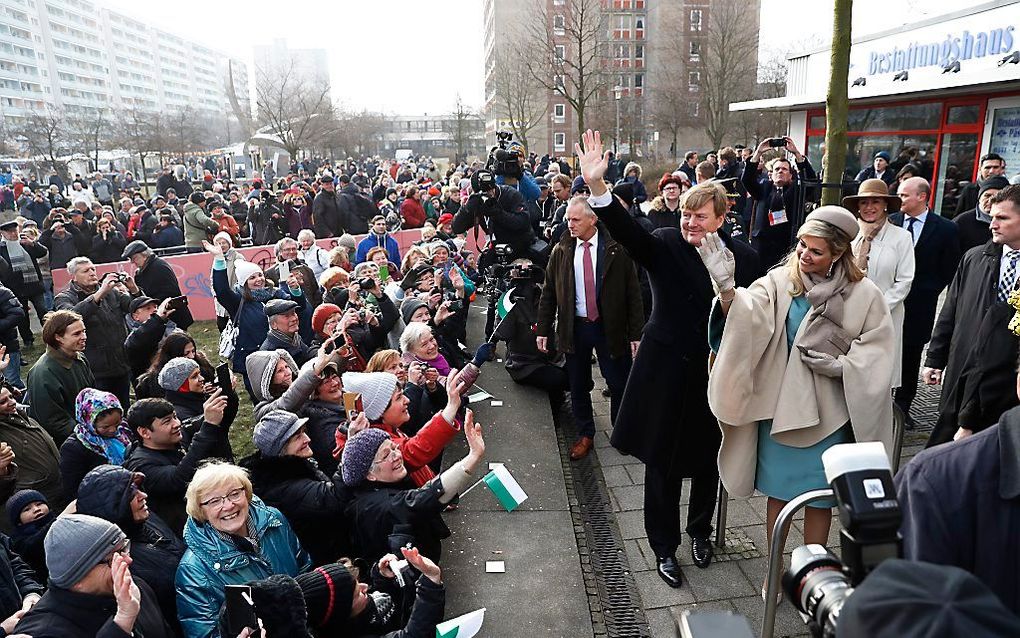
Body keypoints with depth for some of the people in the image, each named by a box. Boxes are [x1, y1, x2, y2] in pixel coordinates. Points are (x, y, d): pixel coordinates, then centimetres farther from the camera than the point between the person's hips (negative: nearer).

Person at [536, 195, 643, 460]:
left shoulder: (616, 249, -7)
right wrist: (543, 329, 3)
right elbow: (548, 293, 7)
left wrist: (636, 333, -7)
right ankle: (585, 435, 29)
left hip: (610, 328, -2)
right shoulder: (561, 251, 2)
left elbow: (633, 293, -5)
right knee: (578, 385, 11)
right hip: (575, 327, 2)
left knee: (618, 384, 6)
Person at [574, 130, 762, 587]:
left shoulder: (744, 257, -2)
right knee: (663, 464, 10)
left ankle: (700, 530, 46)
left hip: (718, 377, 2)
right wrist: (597, 188, -45)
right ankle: (664, 546, 31)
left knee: (708, 461, 20)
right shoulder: (664, 246, -9)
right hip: (667, 375, -2)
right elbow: (628, 232, -28)